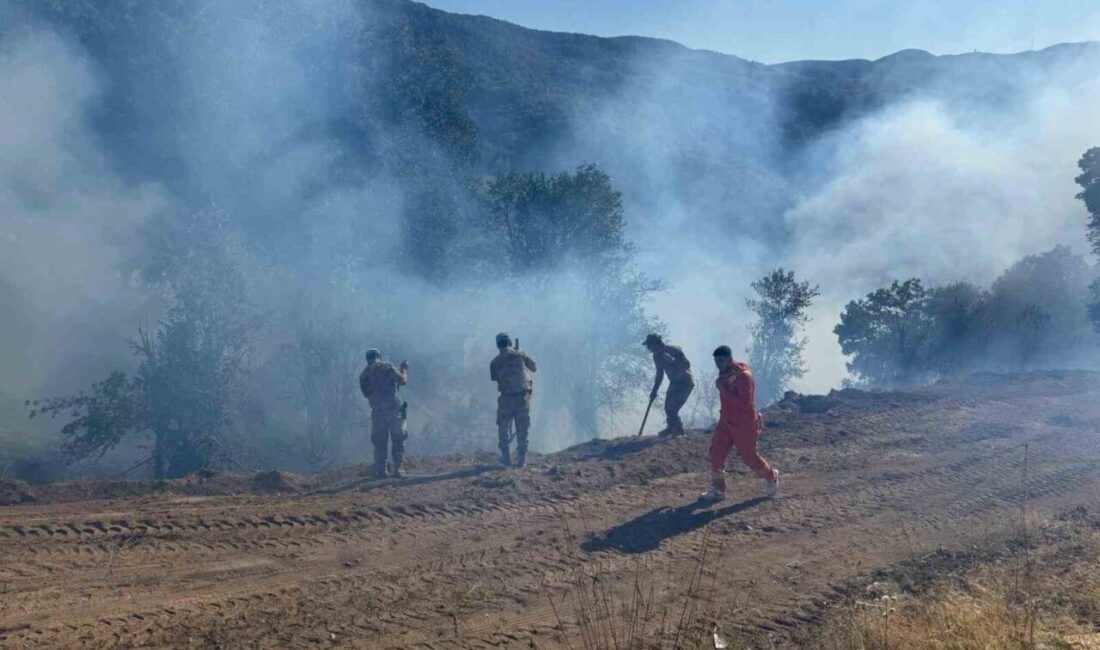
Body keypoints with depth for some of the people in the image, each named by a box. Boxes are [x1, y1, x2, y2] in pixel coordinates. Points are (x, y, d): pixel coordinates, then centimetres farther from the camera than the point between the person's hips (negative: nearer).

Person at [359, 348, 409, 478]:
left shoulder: (363, 375, 10)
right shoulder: (386, 366, -2)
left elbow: (366, 393, 15)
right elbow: (403, 380, -5)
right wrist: (404, 369, 12)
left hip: (377, 412, 3)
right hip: (393, 408, -3)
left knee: (379, 443, 12)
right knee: (398, 440, 4)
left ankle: (379, 471, 9)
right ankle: (397, 469, -3)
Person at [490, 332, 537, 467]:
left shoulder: (495, 362, 0)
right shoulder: (519, 354, 0)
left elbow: (494, 378, 11)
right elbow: (534, 368, 11)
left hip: (506, 398, -1)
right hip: (523, 396, 1)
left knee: (504, 428, 15)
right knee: (522, 430, 8)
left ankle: (506, 457, 8)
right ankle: (521, 459, 6)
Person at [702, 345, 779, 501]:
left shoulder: (744, 376, -24)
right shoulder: (724, 373, 2)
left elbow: (744, 403, -31)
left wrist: (724, 390, -32)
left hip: (744, 425, -7)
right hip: (726, 421, 7)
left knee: (749, 456, 6)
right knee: (716, 453, -2)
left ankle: (771, 476, 32)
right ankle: (717, 490, 6)